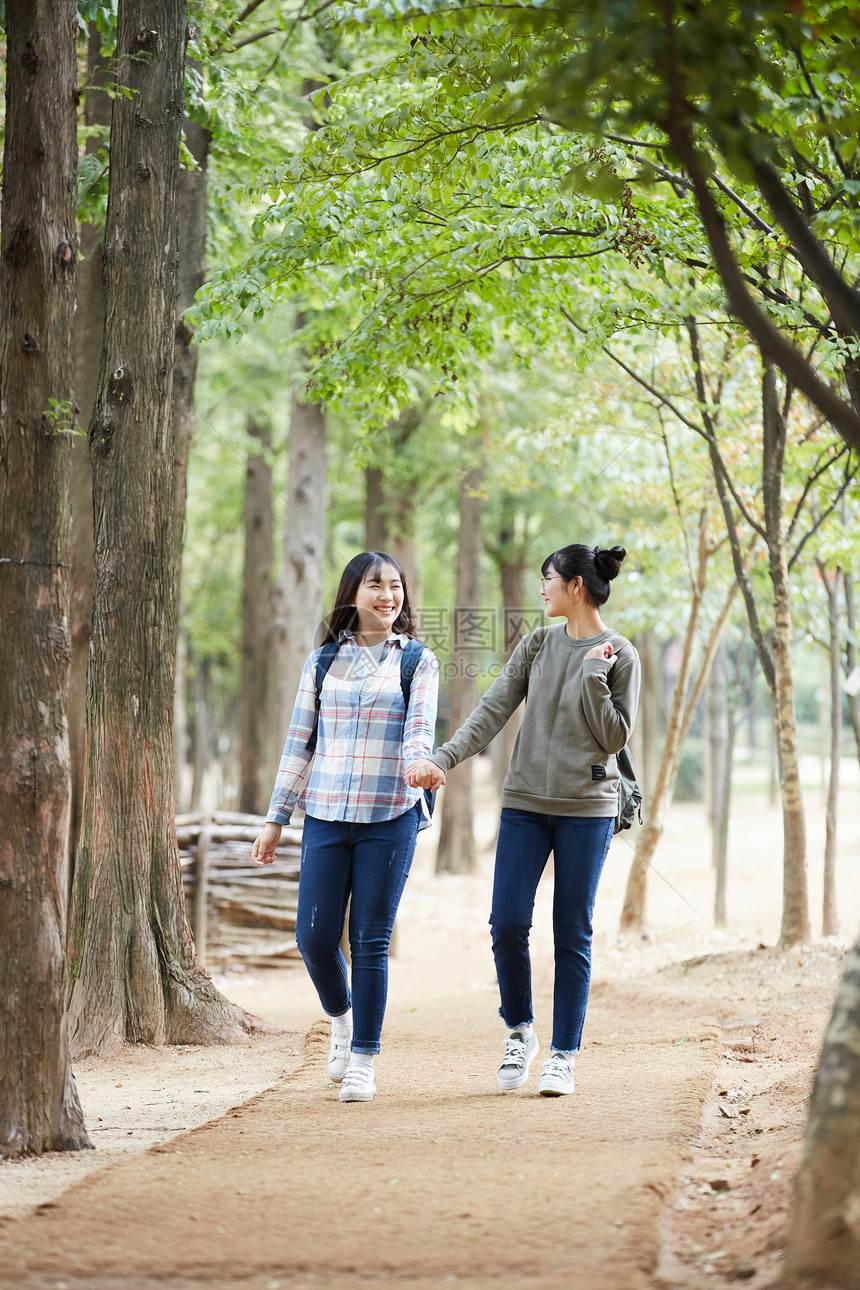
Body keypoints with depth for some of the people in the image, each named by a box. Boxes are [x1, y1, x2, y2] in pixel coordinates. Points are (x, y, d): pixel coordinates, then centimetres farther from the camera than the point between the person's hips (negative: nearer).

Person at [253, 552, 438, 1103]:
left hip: (390, 815, -2)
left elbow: (420, 729, -8)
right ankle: (342, 1018, 27)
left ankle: (363, 1060, 8)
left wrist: (418, 764, -32)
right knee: (314, 935, -2)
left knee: (370, 939, -2)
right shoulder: (323, 661, 11)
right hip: (326, 814, 2)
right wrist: (277, 818, 11)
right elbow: (299, 742, 14)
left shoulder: (417, 660, 6)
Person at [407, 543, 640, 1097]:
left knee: (573, 936, 1)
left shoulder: (620, 656, -2)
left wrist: (593, 676, -16)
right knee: (507, 925, -4)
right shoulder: (537, 645, 8)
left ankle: (564, 1056, 9)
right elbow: (492, 712, 2)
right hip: (526, 802, 3)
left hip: (587, 809, -3)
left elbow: (614, 738, -7)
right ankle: (520, 1032, 17)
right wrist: (442, 759, -9)